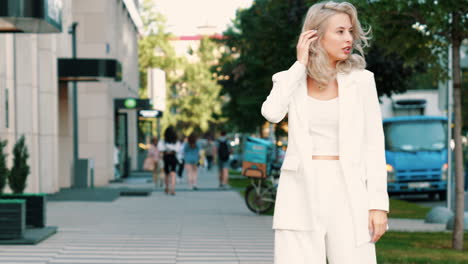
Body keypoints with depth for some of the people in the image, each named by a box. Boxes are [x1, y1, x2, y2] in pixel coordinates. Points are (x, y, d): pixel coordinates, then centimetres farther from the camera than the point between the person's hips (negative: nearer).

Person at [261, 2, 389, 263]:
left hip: (347, 190, 0)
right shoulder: (291, 79, 7)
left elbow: (373, 144, 2)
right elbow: (272, 113, -14)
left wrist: (379, 203, -6)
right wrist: (300, 64, -6)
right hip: (301, 190, 1)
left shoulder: (361, 80, 4)